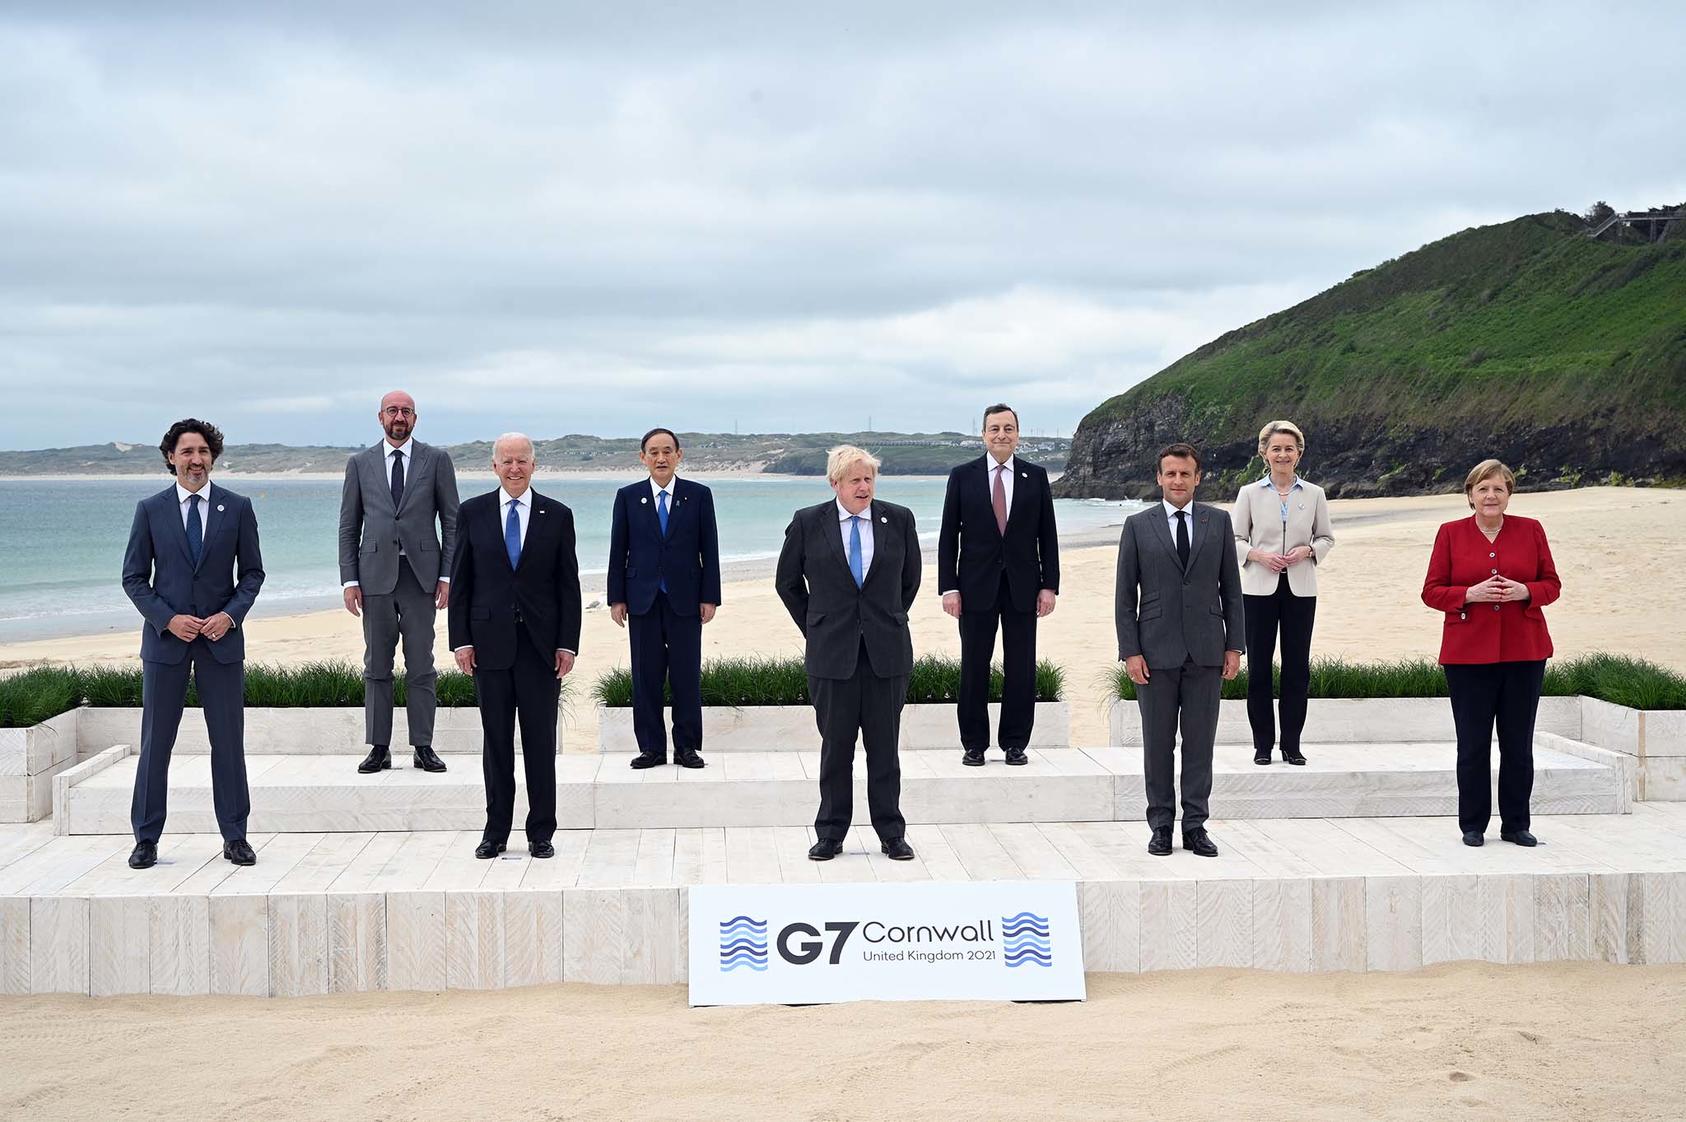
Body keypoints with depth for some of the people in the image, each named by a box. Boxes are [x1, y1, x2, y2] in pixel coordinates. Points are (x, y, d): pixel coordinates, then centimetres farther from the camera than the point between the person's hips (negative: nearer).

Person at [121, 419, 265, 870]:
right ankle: (146, 838, 12)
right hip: (165, 638, 0)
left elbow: (252, 572, 7)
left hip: (221, 637, 0)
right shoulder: (150, 510, 2)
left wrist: (231, 614, -10)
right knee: (155, 742, 3)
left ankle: (235, 836, 12)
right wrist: (168, 618, -10)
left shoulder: (237, 507, 4)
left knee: (229, 740, 4)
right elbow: (134, 578, 3)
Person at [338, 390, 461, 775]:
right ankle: (379, 748, 9)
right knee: (376, 666, 4)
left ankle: (423, 747, 6)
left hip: (420, 574, -1)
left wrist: (447, 575, -3)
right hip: (376, 575, 1)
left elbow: (451, 521, 5)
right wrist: (349, 580, 1)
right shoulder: (360, 464, 9)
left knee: (421, 666, 1)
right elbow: (349, 526, 9)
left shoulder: (436, 460, 5)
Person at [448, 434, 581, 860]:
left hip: (541, 644, 0)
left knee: (541, 742, 3)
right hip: (490, 642, 1)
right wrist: (461, 640, -2)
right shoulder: (473, 513, 5)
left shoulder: (557, 516, 4)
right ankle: (496, 832, 14)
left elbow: (569, 584, 4)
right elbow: (461, 581, 5)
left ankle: (541, 832, 11)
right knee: (496, 741, 6)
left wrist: (568, 644, -3)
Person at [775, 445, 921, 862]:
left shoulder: (898, 520, 3)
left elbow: (910, 579, 16)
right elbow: (787, 582, 10)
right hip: (832, 652, -1)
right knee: (835, 747, 4)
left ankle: (892, 834, 14)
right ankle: (830, 835, 14)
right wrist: (815, 629, 9)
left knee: (885, 747, 5)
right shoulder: (807, 523, -1)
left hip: (886, 652, 1)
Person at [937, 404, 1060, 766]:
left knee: (1021, 668, 4)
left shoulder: (1036, 476, 6)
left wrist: (1049, 585, 0)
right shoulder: (963, 476, 2)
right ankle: (973, 744, 12)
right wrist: (948, 587, -5)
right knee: (974, 667, 3)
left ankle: (1015, 743, 14)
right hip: (977, 586, -1)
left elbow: (1047, 535, 7)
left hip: (1023, 586, 1)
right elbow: (948, 536, 2)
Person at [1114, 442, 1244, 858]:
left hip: (1206, 652, 1)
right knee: (1157, 744, 4)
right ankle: (1161, 826, 12)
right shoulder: (1138, 526, 3)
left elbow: (1231, 588, 8)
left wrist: (1235, 646, 2)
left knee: (1200, 742, 4)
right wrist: (1130, 651, -6)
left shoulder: (1219, 522, 7)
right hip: (1156, 652, -1)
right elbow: (1125, 595, 2)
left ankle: (1195, 826, 11)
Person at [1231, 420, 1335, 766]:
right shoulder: (1249, 494, 3)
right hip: (1260, 589, -1)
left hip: (1300, 589, 1)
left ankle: (1292, 744, 11)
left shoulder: (1314, 494, 6)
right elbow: (1235, 539, 5)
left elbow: (1327, 537, 12)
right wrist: (1259, 555, -12)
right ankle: (1262, 744, 10)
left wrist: (1308, 550, -8)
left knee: (1297, 668, 2)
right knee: (1258, 668, 1)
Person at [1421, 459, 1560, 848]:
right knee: (1473, 745, 2)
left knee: (1519, 744, 5)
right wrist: (1471, 594, -14)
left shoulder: (1531, 530, 6)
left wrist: (1524, 591, -12)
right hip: (1468, 653, -1)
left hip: (1524, 653, 1)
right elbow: (1431, 591, 2)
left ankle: (1516, 824, 16)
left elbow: (1552, 584, 8)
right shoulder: (1450, 533, 3)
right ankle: (1473, 826, 13)